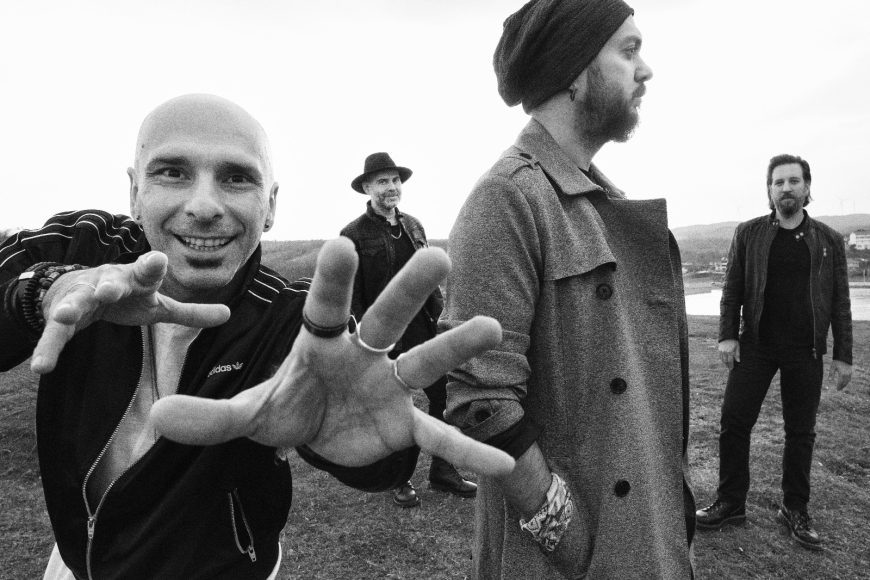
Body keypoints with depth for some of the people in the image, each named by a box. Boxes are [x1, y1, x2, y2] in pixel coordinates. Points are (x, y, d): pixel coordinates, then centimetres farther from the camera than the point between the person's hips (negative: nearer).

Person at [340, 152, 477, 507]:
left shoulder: (413, 225, 10)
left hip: (424, 331, 5)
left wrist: (441, 316, 6)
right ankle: (399, 481, 30)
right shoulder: (354, 235, -7)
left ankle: (443, 472, 29)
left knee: (446, 398, 9)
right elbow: (351, 295, -9)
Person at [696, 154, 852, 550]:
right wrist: (727, 334, -6)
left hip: (805, 351, 1)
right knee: (733, 423, 0)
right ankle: (730, 503, 14)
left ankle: (795, 510, 26)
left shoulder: (829, 241, 6)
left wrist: (843, 355, 2)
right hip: (755, 346, 0)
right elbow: (732, 289, 3)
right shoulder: (749, 233, 3)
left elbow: (840, 301, 6)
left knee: (801, 432, 9)